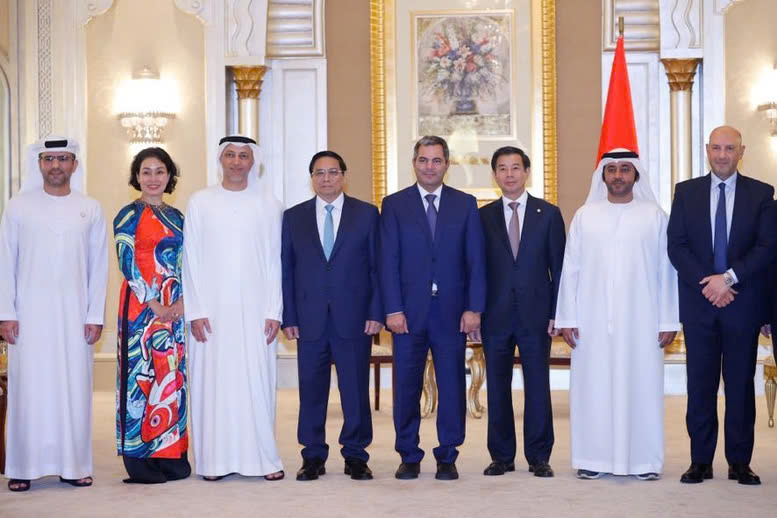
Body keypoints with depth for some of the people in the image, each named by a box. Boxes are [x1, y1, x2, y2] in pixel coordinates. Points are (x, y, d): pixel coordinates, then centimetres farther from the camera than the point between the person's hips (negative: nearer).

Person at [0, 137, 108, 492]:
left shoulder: (90, 209, 7)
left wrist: (96, 315, 1)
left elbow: (99, 265, 6)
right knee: (29, 388, -1)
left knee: (75, 388, 2)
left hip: (75, 315, 1)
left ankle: (72, 465, 10)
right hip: (30, 315, -1)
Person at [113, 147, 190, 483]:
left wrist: (182, 301, -3)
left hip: (175, 309, 6)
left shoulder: (176, 216, 14)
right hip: (141, 306, -6)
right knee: (141, 374, -4)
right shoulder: (129, 215, -3)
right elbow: (127, 263, -10)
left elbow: (185, 264, 12)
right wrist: (155, 305, -14)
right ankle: (139, 459, 2)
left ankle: (171, 454, 14)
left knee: (173, 377, 7)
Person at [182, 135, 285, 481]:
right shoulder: (200, 203, 7)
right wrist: (195, 311, -4)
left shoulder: (268, 204, 7)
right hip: (212, 310, 0)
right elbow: (191, 260, 4)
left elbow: (275, 261, 5)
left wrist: (274, 311, -2)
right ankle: (216, 460, 7)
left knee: (257, 381, -1)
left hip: (255, 310, 0)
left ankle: (263, 458, 6)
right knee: (213, 382, 0)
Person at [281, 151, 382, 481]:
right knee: (311, 390, 5)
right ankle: (313, 457, 15)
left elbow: (377, 266, 3)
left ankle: (356, 456, 14)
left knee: (356, 389, 3)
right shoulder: (293, 218, 10)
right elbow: (286, 270, 8)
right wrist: (288, 317, 0)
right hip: (309, 320, 1)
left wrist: (376, 313, -5)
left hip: (354, 318, -1)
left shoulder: (367, 214, 6)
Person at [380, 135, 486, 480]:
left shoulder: (465, 204, 8)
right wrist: (393, 309, -8)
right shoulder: (394, 205, 6)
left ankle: (447, 457, 13)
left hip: (452, 311, 1)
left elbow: (476, 260, 4)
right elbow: (388, 261, 1)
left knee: (452, 385, 3)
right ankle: (409, 457, 15)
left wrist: (474, 308, -4)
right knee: (406, 386, 4)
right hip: (409, 311, 0)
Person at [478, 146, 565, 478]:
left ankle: (538, 457, 11)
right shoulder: (483, 217, 7)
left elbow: (558, 267, 4)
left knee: (538, 387, 2)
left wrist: (556, 313, -3)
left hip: (535, 314, -1)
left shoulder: (548, 214, 5)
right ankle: (501, 456, 14)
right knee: (497, 387, 5)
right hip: (496, 315, 1)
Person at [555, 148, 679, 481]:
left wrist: (668, 320, -3)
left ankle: (644, 459, 9)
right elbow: (570, 269, 5)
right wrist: (567, 317, -1)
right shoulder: (584, 216, 8)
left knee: (641, 385, 1)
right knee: (593, 386, 1)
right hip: (593, 321, 1)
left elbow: (666, 270, 3)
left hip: (640, 321, -1)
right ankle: (594, 458, 9)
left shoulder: (655, 216, 5)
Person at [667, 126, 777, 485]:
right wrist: (707, 283, -11)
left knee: (741, 383, 5)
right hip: (699, 302, 1)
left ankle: (740, 463, 12)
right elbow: (676, 246, 1)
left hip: (743, 302, -1)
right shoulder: (686, 192, 7)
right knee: (700, 384, 4)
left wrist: (729, 278, -15)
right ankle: (700, 462, 10)